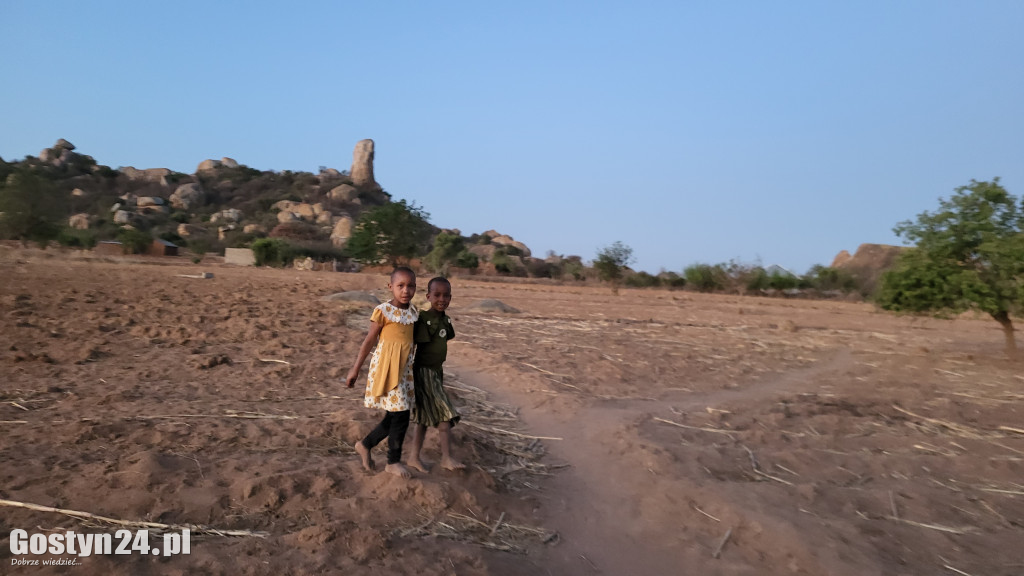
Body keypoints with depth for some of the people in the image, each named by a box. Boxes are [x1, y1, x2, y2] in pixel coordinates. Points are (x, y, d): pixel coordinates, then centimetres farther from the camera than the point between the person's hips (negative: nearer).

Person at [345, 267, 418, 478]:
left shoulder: (414, 312, 6)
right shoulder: (383, 310, -13)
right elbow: (369, 341, -7)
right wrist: (355, 369, -4)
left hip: (405, 368, 7)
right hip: (387, 368, -7)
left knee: (395, 416, 13)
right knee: (401, 415, -3)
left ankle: (365, 444, 35)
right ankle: (393, 462, 17)